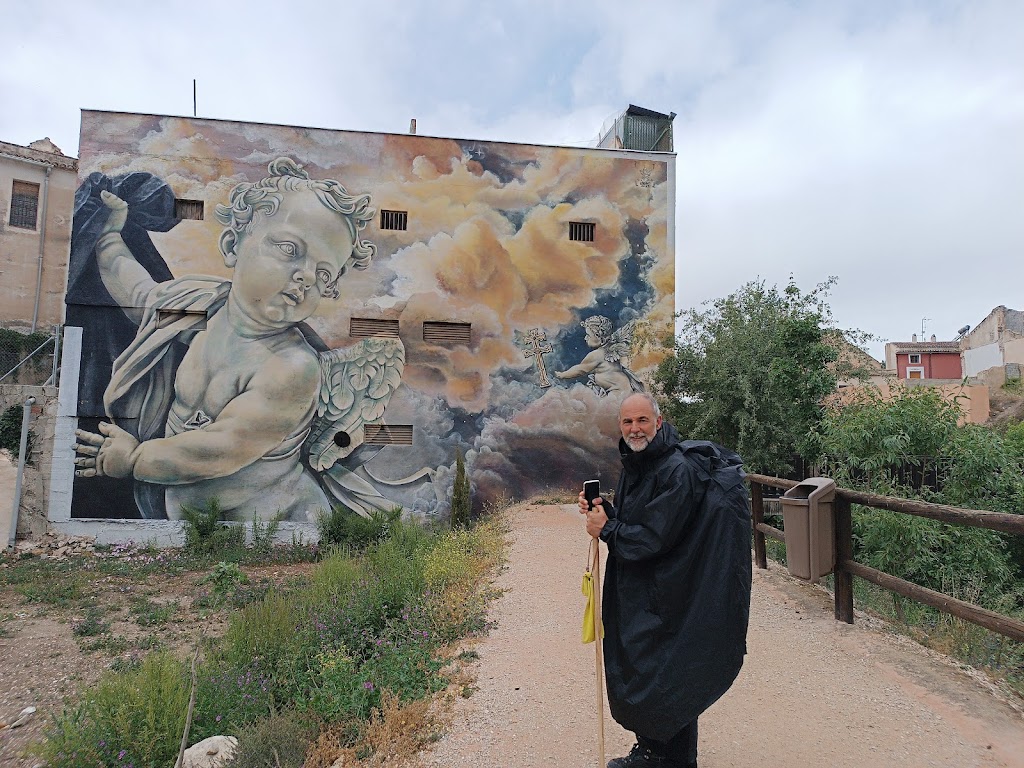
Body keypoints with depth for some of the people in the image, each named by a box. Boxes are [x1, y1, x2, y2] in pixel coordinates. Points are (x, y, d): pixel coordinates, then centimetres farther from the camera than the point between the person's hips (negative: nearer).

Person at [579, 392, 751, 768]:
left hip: (663, 599, -9)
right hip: (632, 595, 9)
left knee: (666, 679, 7)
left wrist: (605, 529, -13)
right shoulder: (633, 464, 6)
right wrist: (602, 510, -6)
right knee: (631, 672, 20)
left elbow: (653, 538, -24)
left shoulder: (677, 470, -22)